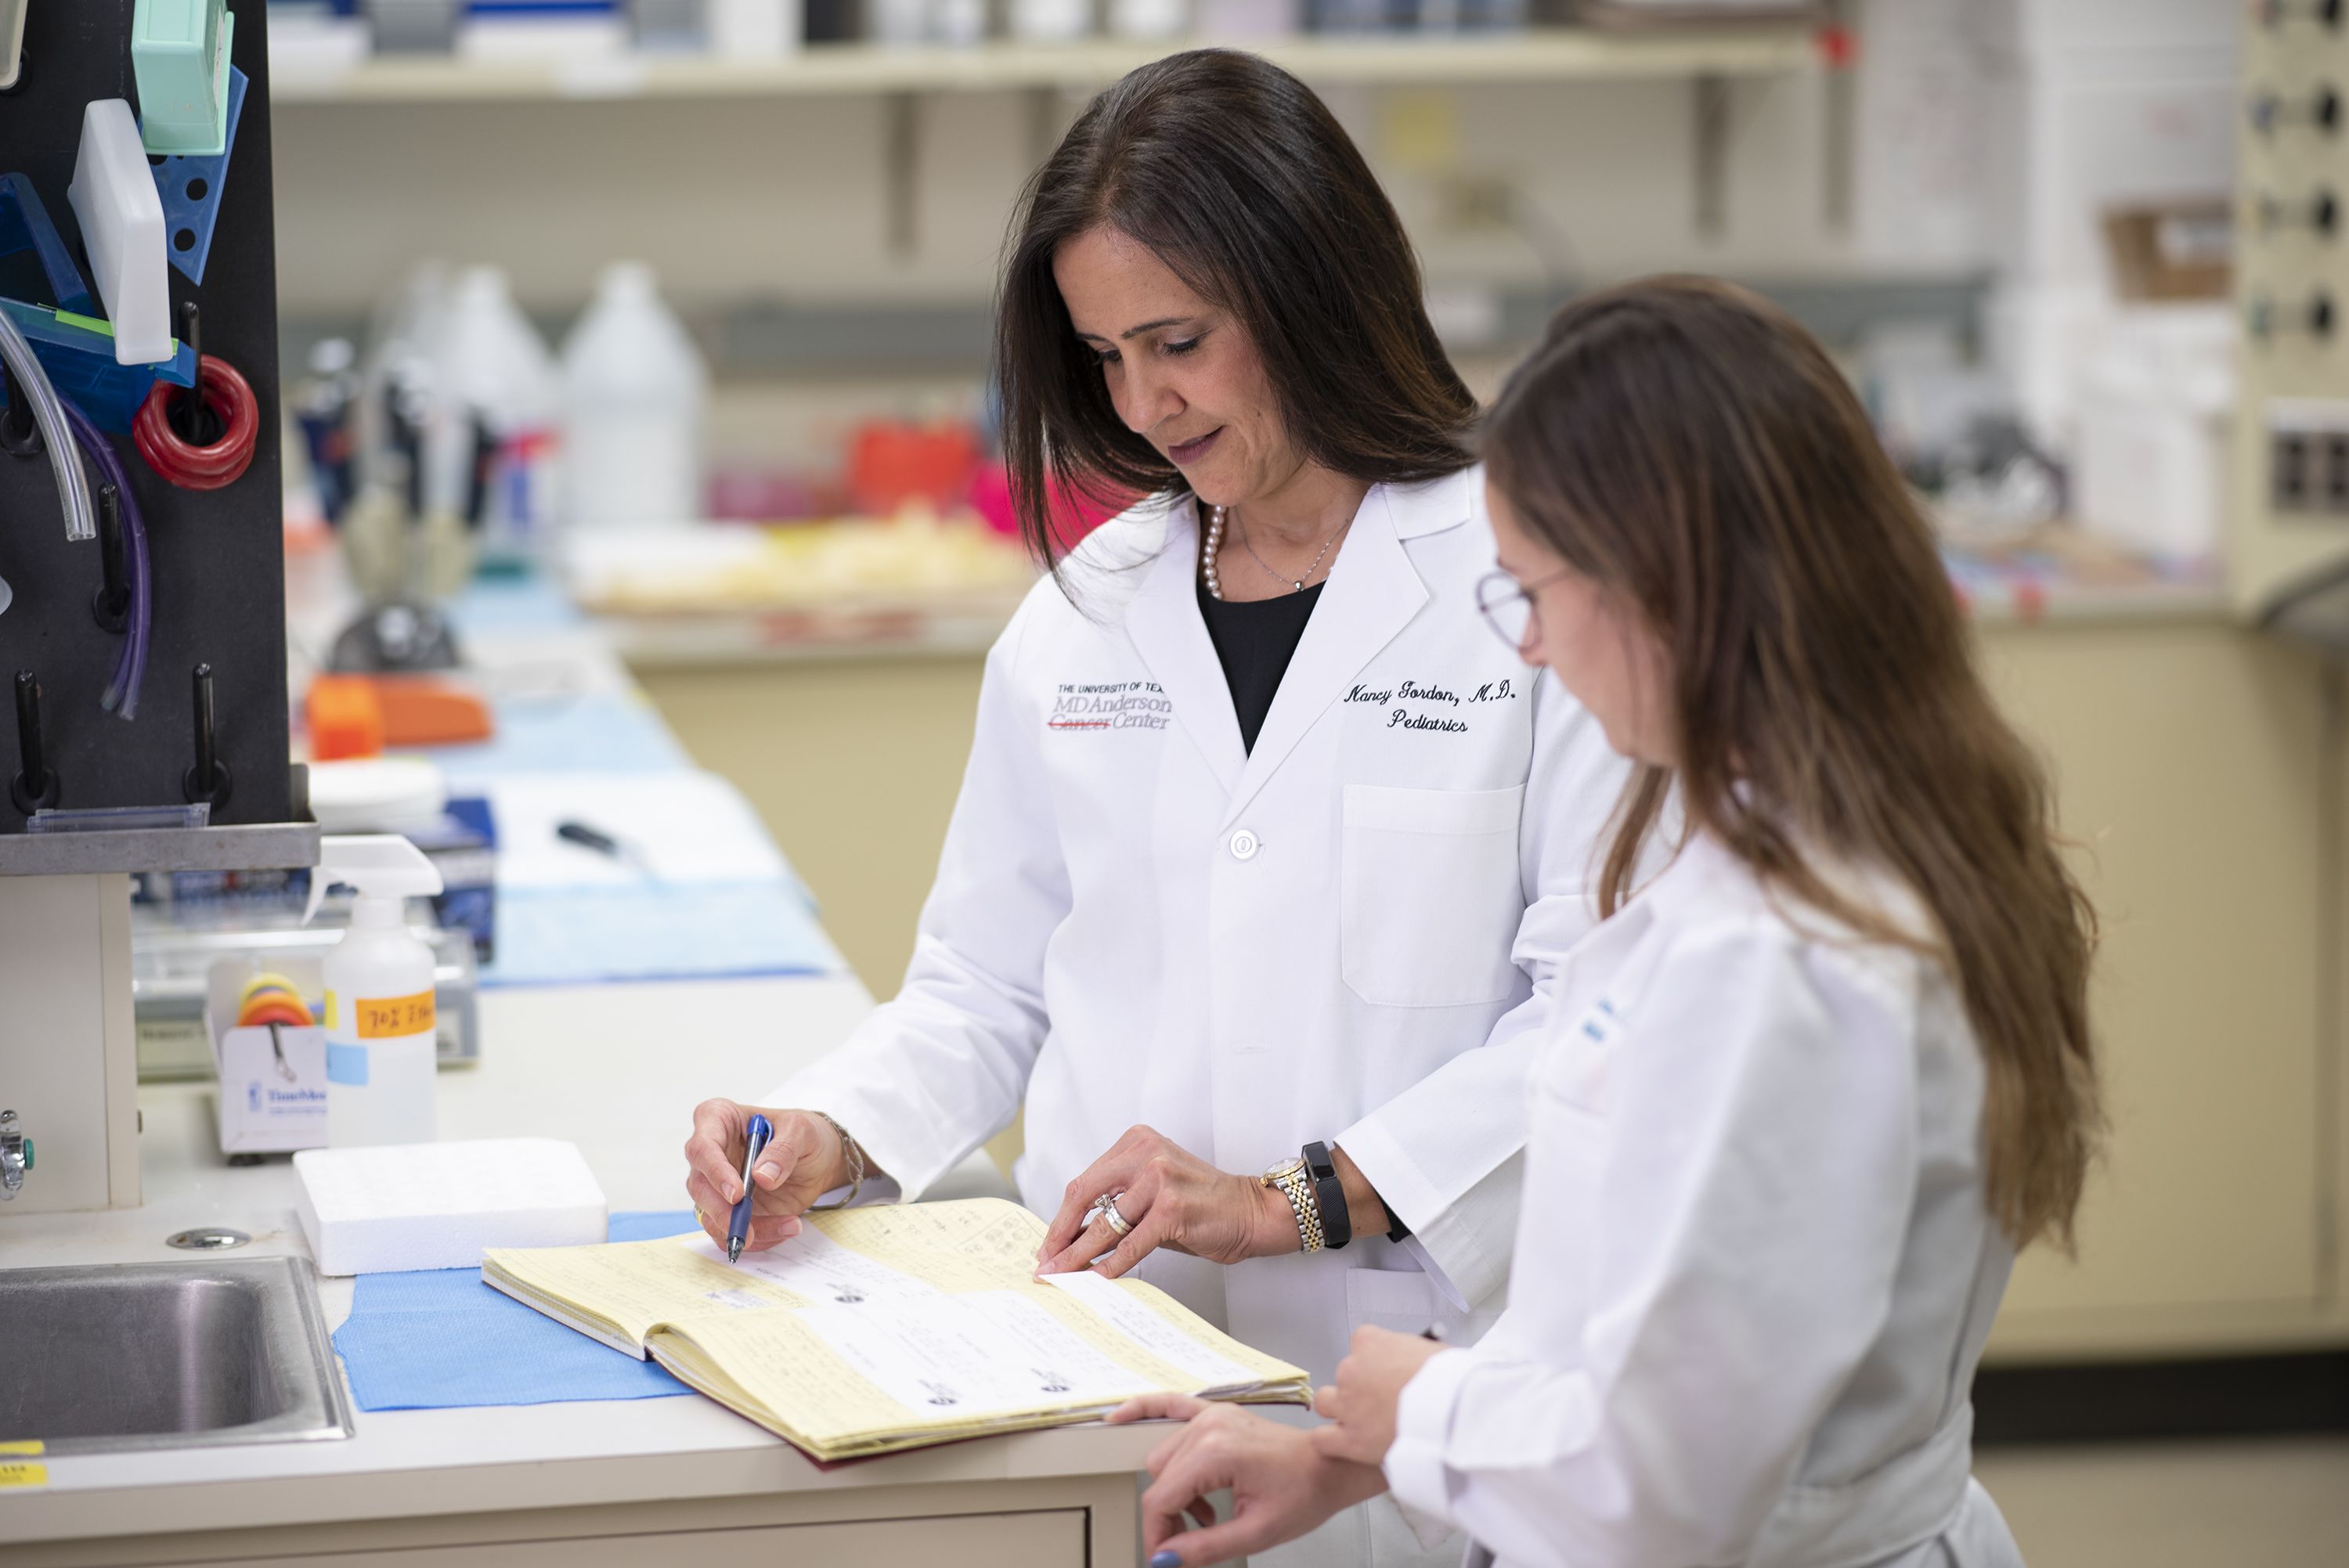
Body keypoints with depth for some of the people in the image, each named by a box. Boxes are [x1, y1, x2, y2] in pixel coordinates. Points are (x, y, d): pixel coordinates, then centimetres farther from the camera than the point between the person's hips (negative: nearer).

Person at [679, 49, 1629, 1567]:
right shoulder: (1085, 615, 13)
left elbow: (1604, 1006, -11)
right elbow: (988, 987, 17)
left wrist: (1291, 1200, -17)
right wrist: (826, 1138, -2)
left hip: (1405, 1382, -4)